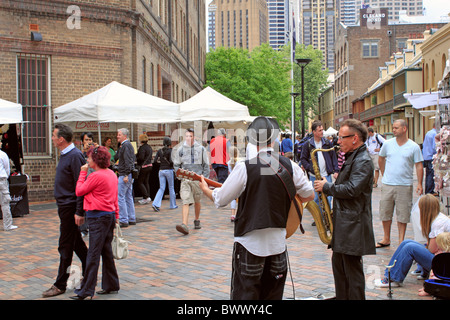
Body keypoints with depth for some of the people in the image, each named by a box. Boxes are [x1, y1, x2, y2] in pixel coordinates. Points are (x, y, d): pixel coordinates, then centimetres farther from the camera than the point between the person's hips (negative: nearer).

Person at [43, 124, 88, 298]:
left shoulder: (75, 156, -18)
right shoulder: (65, 155, 12)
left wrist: (79, 212, -22)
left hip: (69, 207, -10)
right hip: (64, 206, 10)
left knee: (66, 246, -1)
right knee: (77, 243, 16)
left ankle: (60, 285, 7)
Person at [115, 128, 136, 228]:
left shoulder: (126, 145, -12)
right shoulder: (128, 145, 18)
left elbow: (127, 161, -21)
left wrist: (126, 175, -23)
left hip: (124, 175, -10)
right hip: (129, 175, 10)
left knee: (120, 197, -8)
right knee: (128, 197, 13)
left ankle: (123, 220, -8)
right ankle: (131, 219, 18)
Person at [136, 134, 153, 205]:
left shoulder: (142, 147, -15)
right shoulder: (149, 147, 11)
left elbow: (141, 158, -21)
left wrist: (135, 158, -5)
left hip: (143, 166, -9)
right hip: (149, 165, 9)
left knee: (140, 182, -2)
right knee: (146, 182, 14)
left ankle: (146, 197, -8)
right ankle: (148, 197, 14)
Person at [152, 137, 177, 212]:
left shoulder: (159, 151, 4)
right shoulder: (170, 150, -9)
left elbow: (155, 161, 0)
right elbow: (171, 161, -20)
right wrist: (173, 164, 0)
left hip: (161, 171, 4)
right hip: (169, 170, -4)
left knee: (161, 188, 7)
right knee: (171, 188, 10)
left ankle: (155, 204, -9)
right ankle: (173, 205, 19)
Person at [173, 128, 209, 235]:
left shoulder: (201, 148, 5)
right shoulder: (180, 149, 7)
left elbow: (206, 165, 10)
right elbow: (176, 165, 15)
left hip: (197, 179, 0)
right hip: (185, 179, 0)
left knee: (197, 201, 12)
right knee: (185, 202, -13)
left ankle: (197, 220, 35)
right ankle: (184, 225, -22)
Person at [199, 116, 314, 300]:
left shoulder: (244, 167, -14)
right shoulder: (290, 166, -3)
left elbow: (220, 200, -7)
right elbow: (309, 195, 9)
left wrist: (205, 189, 13)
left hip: (249, 245, -4)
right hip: (278, 243, 4)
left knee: (244, 294, 4)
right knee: (273, 295, 17)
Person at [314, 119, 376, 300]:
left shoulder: (363, 161, -16)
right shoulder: (352, 158, 16)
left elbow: (351, 189, -25)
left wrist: (326, 187, -14)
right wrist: (327, 187, 7)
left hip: (353, 225, -10)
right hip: (343, 222, 10)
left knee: (352, 268, -3)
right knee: (338, 264, 17)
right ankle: (341, 297, 28)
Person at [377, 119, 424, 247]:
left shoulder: (414, 147, -2)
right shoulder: (387, 144, 4)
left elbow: (419, 166, -1)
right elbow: (381, 159, 18)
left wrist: (419, 184, -9)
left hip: (405, 185, -2)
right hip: (387, 184, 2)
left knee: (403, 215, 4)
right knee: (385, 213, 9)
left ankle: (401, 241, 15)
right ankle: (386, 239, 23)